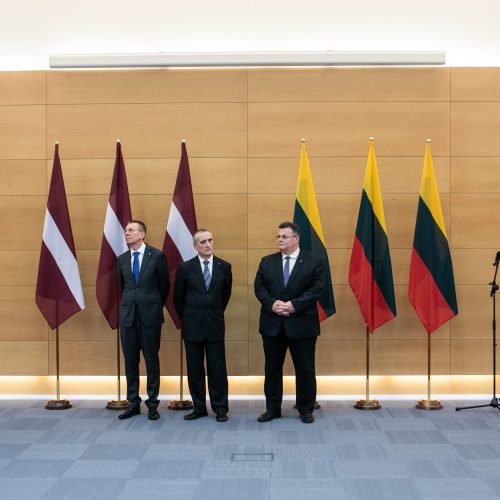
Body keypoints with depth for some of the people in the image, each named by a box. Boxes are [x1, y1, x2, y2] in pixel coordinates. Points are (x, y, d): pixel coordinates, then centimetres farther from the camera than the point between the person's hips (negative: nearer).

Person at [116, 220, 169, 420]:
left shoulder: (156, 256, -3)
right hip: (128, 315, 4)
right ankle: (133, 402, 18)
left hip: (150, 315, -3)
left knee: (151, 360, 3)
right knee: (130, 361, 7)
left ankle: (152, 403, 12)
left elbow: (165, 284, 5)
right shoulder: (122, 259, 8)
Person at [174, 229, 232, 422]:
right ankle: (199, 407, 17)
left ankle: (220, 408, 12)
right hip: (192, 326, 0)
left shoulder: (224, 267, 2)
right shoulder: (186, 267, -1)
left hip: (215, 326, 0)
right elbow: (178, 297, 8)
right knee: (194, 369, 6)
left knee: (217, 368, 2)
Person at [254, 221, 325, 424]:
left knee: (305, 369, 5)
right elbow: (259, 286, 3)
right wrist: (272, 304, -14)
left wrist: (295, 305, -18)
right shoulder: (267, 262, 9)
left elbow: (317, 288, -9)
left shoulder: (313, 261, -1)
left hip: (302, 324, -3)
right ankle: (272, 408, 21)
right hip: (272, 324, 3)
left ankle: (306, 409, 19)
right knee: (272, 368, 9)